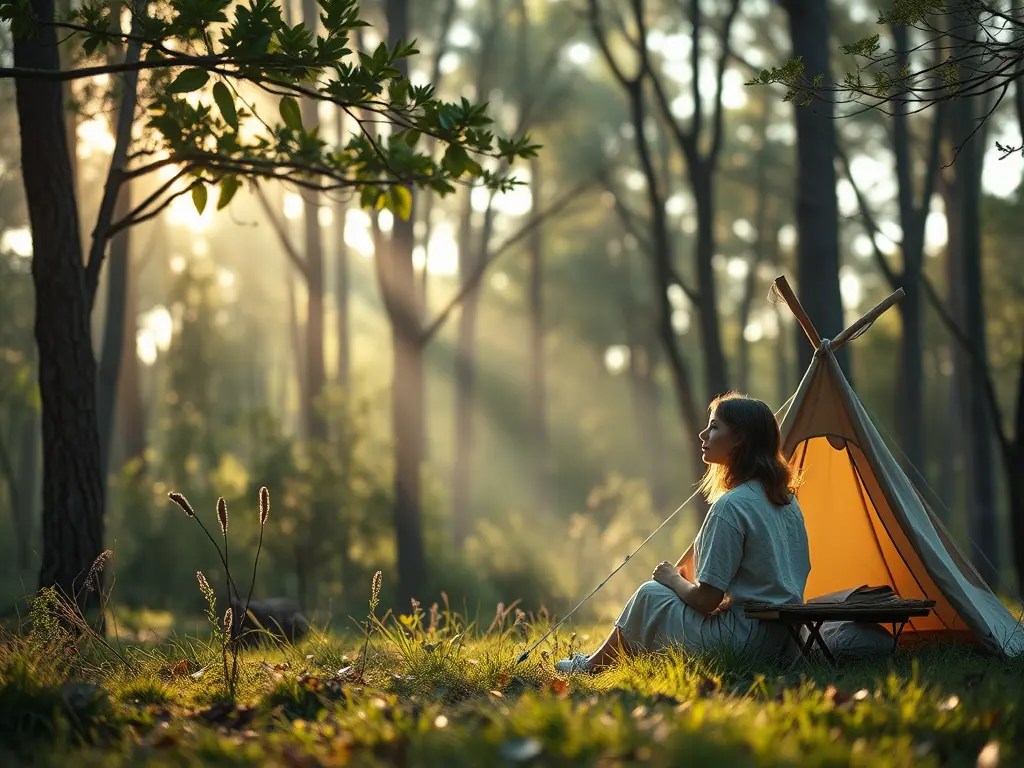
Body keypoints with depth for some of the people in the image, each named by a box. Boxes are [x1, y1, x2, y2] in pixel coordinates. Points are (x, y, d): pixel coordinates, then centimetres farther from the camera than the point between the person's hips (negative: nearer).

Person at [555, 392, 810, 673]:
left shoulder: (731, 506, -20)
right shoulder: (785, 499, 8)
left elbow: (705, 600, -20)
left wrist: (674, 580, 4)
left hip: (745, 641, -9)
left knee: (650, 595, 7)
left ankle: (592, 664, 29)